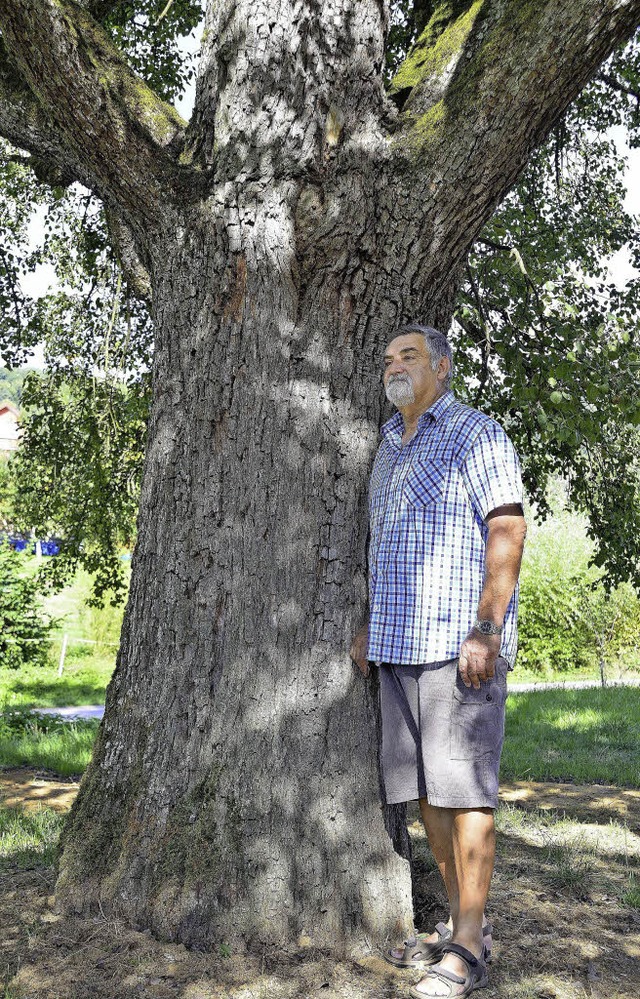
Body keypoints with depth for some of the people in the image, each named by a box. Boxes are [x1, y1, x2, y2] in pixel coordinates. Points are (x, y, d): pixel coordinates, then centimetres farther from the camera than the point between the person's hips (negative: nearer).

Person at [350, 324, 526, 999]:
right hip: (399, 645, 8)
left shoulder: (474, 433, -3)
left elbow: (508, 530, -12)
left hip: (457, 641, -8)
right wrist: (369, 625, 17)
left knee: (462, 789, -5)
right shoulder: (388, 449, 21)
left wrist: (485, 630, -20)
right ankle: (461, 923, 23)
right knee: (424, 788, 10)